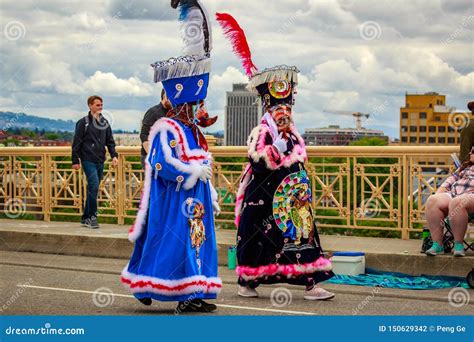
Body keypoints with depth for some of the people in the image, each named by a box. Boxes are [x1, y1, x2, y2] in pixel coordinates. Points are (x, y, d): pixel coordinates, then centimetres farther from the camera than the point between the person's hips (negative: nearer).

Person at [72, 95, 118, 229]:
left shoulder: (105, 123, 13)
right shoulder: (83, 122, -3)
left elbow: (110, 141, 16)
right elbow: (76, 143, -3)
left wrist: (114, 155, 1)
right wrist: (75, 161, -7)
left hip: (100, 161, 6)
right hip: (88, 160, -6)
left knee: (93, 189, 8)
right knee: (94, 185, -17)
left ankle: (85, 218, 16)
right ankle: (92, 216, -11)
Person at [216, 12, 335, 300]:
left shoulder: (295, 135, 13)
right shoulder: (261, 133, -10)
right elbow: (261, 163, -24)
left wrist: (303, 196, 16)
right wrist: (279, 139, -29)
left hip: (292, 203, 7)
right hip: (264, 201, -6)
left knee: (302, 236, 1)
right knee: (258, 240, 3)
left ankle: (311, 284, 2)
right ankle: (247, 283, 17)